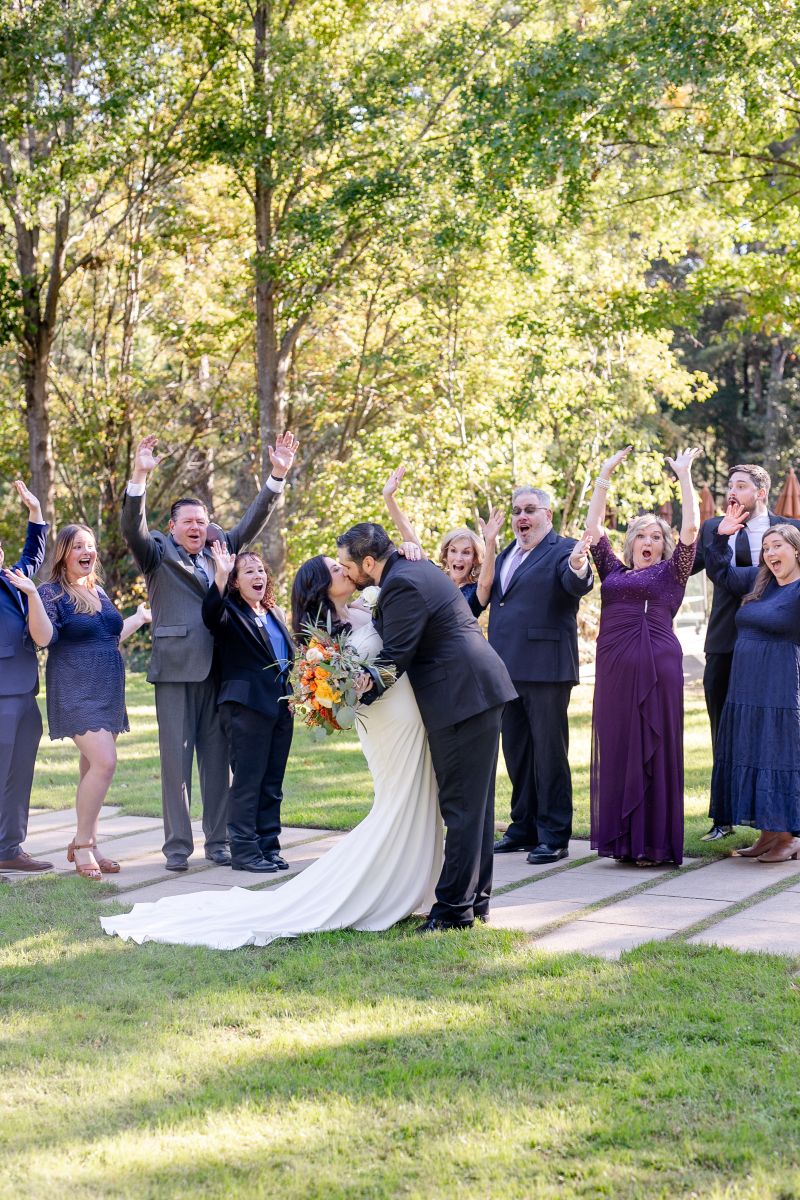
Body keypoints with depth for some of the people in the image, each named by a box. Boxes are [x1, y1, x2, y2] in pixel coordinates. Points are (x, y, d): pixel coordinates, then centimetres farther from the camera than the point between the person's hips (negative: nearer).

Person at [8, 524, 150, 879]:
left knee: (93, 768, 8)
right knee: (104, 762, -19)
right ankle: (83, 844, -7)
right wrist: (32, 595, -29)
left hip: (107, 691, 7)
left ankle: (83, 846, 16)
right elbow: (43, 637, -21)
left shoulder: (98, 591, 15)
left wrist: (140, 618, 31)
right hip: (76, 692, -7)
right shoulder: (51, 593, -7)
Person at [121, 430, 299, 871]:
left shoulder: (219, 551, 15)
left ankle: (217, 841, 15)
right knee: (175, 758, -1)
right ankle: (177, 845, 4)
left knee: (217, 759, 8)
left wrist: (278, 476, 1)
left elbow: (251, 523, 12)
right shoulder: (157, 553, 4)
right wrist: (140, 478, -27)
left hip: (218, 669, 4)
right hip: (175, 669, -4)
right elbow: (132, 529, -13)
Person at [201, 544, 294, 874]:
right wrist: (220, 576, -38)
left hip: (281, 707, 7)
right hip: (247, 706, -7)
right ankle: (244, 850, 1)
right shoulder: (230, 612, -4)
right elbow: (211, 616, -28)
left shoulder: (274, 613, 18)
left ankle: (269, 846, 18)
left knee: (272, 783, 11)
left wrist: (294, 695, 13)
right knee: (247, 780, -4)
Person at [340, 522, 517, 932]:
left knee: (461, 808, -6)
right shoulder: (413, 566, 15)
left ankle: (454, 908, -2)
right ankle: (476, 899, 21)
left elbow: (393, 658, -16)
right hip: (477, 692, 11)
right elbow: (395, 643, 21)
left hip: (461, 698, -11)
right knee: (475, 804, 14)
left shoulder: (402, 585, -17)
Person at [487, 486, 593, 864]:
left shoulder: (563, 550, -6)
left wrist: (578, 569, -47)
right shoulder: (505, 555, 17)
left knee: (549, 751, -2)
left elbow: (576, 585, -25)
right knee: (516, 752, 16)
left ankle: (554, 836, 4)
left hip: (545, 668, -8)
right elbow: (492, 599, 20)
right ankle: (524, 827, 28)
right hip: (508, 669, 8)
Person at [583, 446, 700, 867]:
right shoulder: (613, 571, 17)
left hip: (658, 666, -3)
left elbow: (690, 529, -1)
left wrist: (685, 476, 1)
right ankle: (623, 839, 10)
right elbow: (593, 526, 15)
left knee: (656, 749, -1)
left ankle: (655, 842, 2)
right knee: (616, 749, 4)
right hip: (614, 666, 3)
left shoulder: (671, 573, 9)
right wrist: (605, 475, 13)